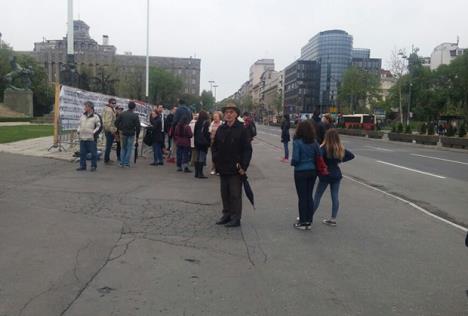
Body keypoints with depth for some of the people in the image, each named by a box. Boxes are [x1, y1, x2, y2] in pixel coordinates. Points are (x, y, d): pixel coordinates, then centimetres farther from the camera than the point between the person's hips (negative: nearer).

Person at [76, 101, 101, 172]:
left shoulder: (95, 117, -3)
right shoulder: (83, 116, 14)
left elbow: (99, 126, -3)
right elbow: (80, 124, 23)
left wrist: (94, 132, -12)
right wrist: (78, 130, 7)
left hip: (91, 138, -6)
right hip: (82, 137, 6)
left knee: (93, 152, 1)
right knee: (82, 152, 9)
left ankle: (93, 166, 11)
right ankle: (82, 166, 18)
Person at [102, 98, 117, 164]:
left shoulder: (108, 109, 16)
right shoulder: (109, 110, -18)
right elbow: (108, 122, -24)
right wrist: (112, 131, -22)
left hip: (107, 129, 11)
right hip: (110, 130, -11)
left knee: (109, 145, 18)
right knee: (109, 145, -4)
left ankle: (107, 159, 28)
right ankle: (106, 160, 2)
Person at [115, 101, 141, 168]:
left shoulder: (122, 114, 0)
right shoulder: (135, 116, -9)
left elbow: (116, 122, -1)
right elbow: (138, 126, -9)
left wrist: (120, 129, 9)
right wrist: (137, 136, -1)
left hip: (123, 133, 3)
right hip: (131, 134, -3)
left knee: (123, 148, 15)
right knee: (129, 149, 5)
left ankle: (122, 163, 14)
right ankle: (126, 163, 4)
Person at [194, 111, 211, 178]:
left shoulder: (197, 123, 7)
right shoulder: (206, 123, -11)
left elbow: (194, 133, 11)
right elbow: (207, 133, -14)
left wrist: (196, 141, 17)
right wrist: (209, 142, -8)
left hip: (197, 142, 7)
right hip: (203, 142, -6)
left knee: (197, 158, 12)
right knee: (202, 158, -5)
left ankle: (196, 173, 16)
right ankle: (200, 173, -6)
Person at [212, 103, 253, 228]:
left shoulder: (241, 129, -7)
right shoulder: (220, 129, 7)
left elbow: (247, 149, -8)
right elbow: (214, 146, 17)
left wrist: (243, 166, -13)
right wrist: (216, 160, 4)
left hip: (235, 169, -5)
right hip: (223, 168, 5)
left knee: (235, 194, 1)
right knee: (225, 193, 14)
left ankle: (235, 218, 11)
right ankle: (226, 215, 27)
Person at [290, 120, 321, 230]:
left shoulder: (297, 142, -15)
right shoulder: (314, 142, 1)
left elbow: (295, 159, -19)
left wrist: (292, 162, 2)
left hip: (301, 172, -5)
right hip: (312, 171, 5)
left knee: (302, 197, 4)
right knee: (309, 196, 13)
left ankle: (303, 222, 13)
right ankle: (309, 221, 20)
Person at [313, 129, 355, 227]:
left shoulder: (324, 148, -17)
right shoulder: (340, 148, 1)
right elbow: (351, 155, 12)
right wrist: (340, 160, 6)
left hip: (325, 175, -5)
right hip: (336, 174, 5)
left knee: (317, 197, 4)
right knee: (335, 197, 9)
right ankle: (333, 219, 15)